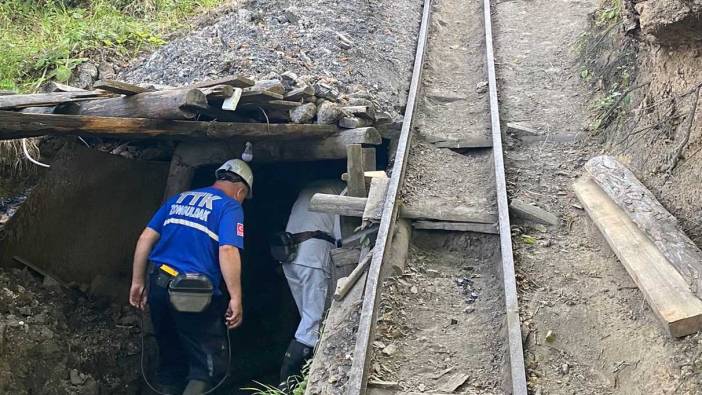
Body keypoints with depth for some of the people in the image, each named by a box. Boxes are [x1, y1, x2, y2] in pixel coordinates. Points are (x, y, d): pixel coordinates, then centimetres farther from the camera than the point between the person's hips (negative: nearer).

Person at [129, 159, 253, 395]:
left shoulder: (178, 199, 17)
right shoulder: (230, 207, -2)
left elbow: (146, 238, 12)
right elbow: (228, 251, -16)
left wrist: (138, 282, 16)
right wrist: (236, 299, -15)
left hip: (158, 286, 7)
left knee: (170, 357, 20)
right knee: (211, 363, 3)